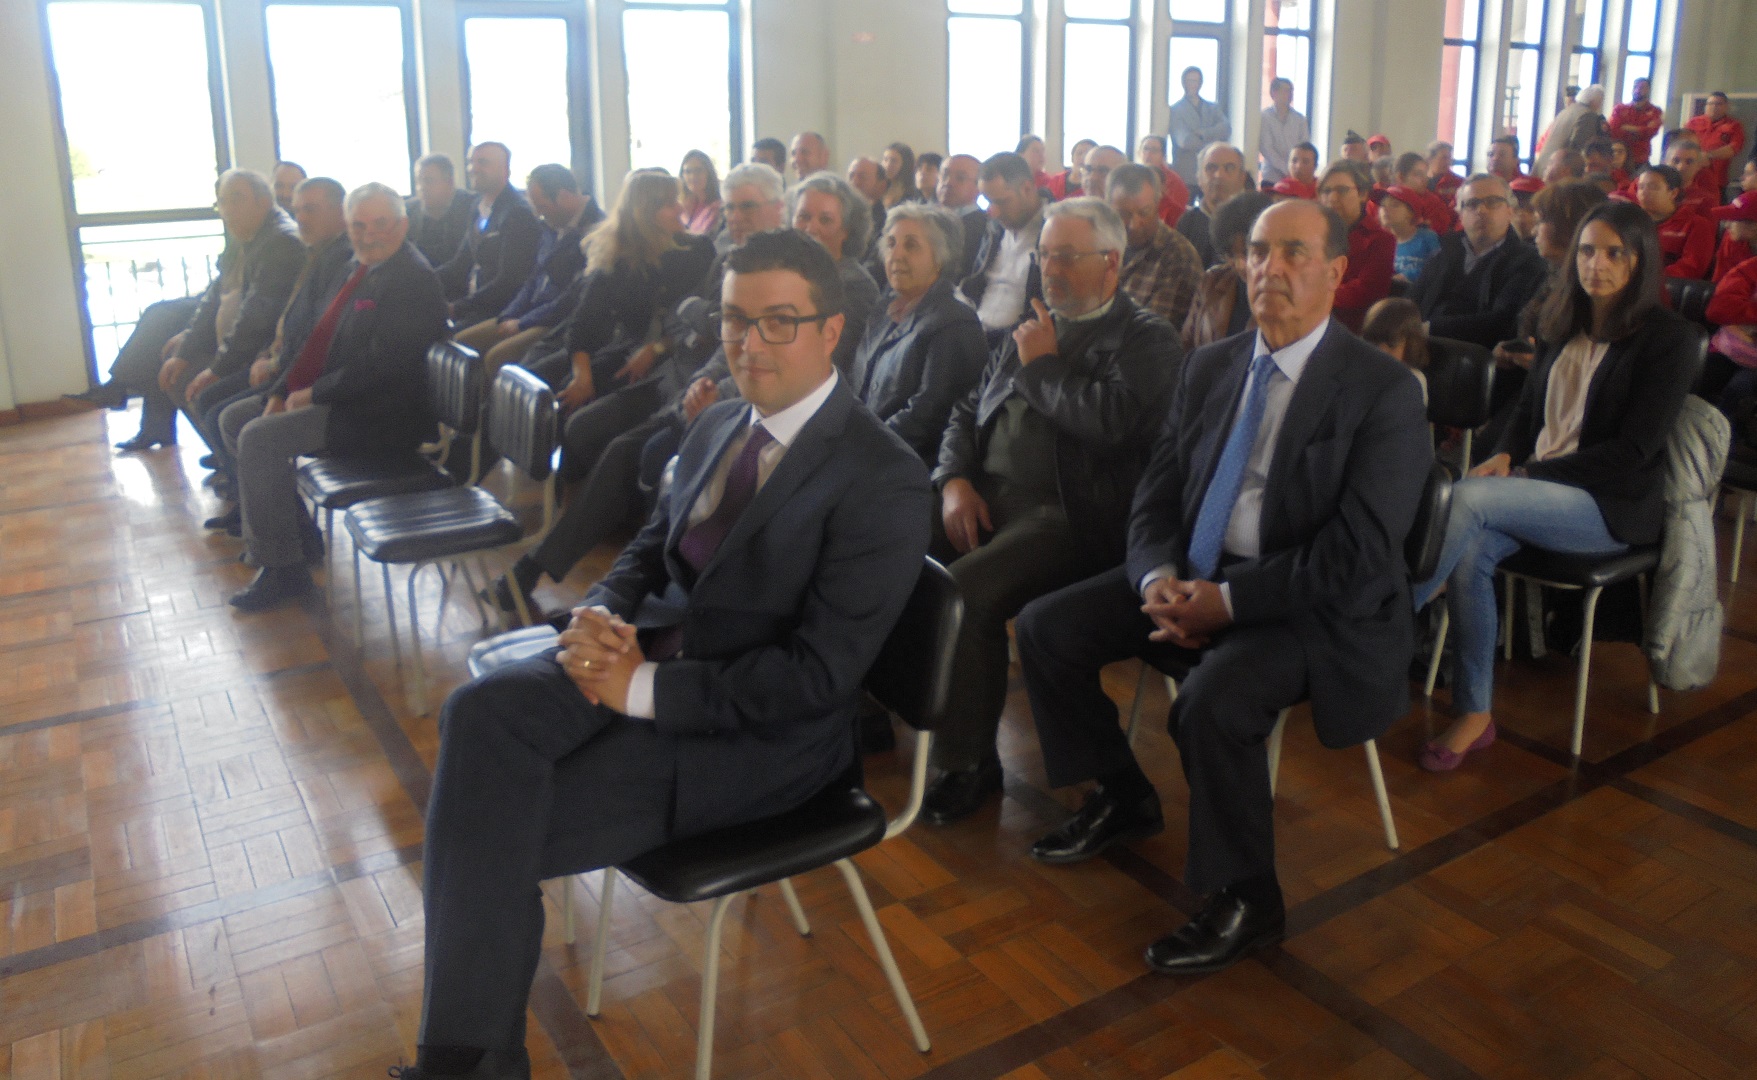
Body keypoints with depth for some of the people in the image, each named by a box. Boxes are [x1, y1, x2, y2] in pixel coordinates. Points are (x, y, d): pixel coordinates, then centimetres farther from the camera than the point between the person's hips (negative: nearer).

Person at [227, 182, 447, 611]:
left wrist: (314, 394, -15)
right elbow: (322, 337, 16)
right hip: (345, 400, 10)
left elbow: (382, 364, -22)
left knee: (259, 440, -18)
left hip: (383, 416, -10)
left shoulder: (414, 278, -17)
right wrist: (283, 391, 5)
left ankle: (283, 569, -6)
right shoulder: (359, 267, 13)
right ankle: (297, 534, 18)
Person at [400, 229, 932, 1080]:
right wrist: (598, 613, -7)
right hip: (646, 655, 7)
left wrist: (646, 687, -19)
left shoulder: (883, 481, -15)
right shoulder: (717, 428, 9)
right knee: (480, 712, -22)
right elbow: (650, 551, 18)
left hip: (758, 732, -6)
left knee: (501, 825, -17)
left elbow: (818, 675, -19)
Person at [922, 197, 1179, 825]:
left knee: (965, 591, -30)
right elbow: (968, 413, 22)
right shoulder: (1032, 330, 22)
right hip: (983, 496, 7)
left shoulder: (1147, 340, 1)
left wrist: (1042, 366, -4)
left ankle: (968, 762, -12)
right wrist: (955, 483, 2)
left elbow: (1112, 421, -18)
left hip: (1066, 512, -7)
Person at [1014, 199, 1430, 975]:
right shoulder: (1208, 368, 9)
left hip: (1312, 605, -6)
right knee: (1046, 627, -5)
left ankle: (1245, 901, -8)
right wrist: (1160, 578, -13)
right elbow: (1156, 494, 8)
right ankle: (1121, 796, 17)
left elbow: (1359, 552, -18)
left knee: (1213, 699, -33)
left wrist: (1230, 601, -22)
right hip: (1193, 578, 7)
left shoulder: (1384, 390, -10)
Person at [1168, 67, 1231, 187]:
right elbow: (1184, 141, -8)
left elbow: (1226, 130, 1)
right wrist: (1213, 144, -3)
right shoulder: (1175, 110, 4)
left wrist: (1202, 133, -12)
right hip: (1186, 176, -3)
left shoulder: (1213, 108, 18)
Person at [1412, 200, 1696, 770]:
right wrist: (1505, 456, -4)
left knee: (1467, 497, -31)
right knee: (1469, 553, -28)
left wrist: (1531, 474, -17)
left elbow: (1633, 450, -12)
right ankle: (1475, 713, -19)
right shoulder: (1565, 326, 13)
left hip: (1614, 505, -5)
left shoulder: (1669, 337, -5)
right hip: (1537, 487, 5)